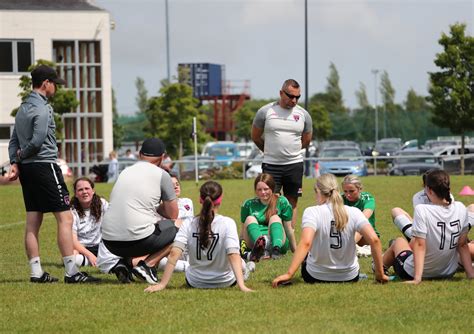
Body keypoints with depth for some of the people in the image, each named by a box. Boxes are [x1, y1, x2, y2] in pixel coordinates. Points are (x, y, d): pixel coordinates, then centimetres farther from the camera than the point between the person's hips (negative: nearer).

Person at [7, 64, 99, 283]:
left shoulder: (23, 108, 16)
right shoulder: (42, 108, -12)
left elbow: (14, 140, 14)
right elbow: (38, 141, -19)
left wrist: (15, 162, 3)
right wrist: (23, 154, -2)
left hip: (27, 168, 10)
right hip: (44, 165, -10)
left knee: (33, 223, 8)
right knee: (65, 218, -8)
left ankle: (36, 272, 8)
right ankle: (71, 272, -12)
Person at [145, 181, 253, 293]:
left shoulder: (188, 225, -15)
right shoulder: (228, 223, -20)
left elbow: (174, 254, -23)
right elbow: (233, 256, -29)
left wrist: (162, 284, -21)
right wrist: (241, 285, -32)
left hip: (195, 282, 1)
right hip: (225, 282, -1)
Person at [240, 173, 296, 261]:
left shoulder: (282, 202, 6)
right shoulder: (248, 205, 10)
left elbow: (288, 228, 7)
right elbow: (244, 230, 11)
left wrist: (295, 250, 10)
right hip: (254, 240, 1)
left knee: (275, 217, -25)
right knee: (250, 219, -24)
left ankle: (276, 249, -56)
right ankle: (259, 245, -59)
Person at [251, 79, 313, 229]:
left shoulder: (303, 114, 4)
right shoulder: (265, 111, -3)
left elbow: (306, 141, 17)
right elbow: (255, 137, 8)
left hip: (294, 164, 2)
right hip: (271, 165, -2)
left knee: (292, 202, 5)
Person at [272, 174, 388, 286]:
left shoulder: (312, 212, -15)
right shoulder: (353, 212, -8)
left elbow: (306, 243, -30)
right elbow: (374, 240, -18)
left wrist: (289, 274, -34)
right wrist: (380, 273, -9)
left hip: (315, 277, -2)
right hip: (350, 277, 2)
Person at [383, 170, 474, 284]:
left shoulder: (422, 210, -23)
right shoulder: (461, 209, -8)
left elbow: (420, 245, -23)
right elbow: (463, 245, -3)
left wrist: (417, 278, -23)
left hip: (411, 273, -4)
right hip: (449, 273, 5)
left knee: (399, 241, 28)